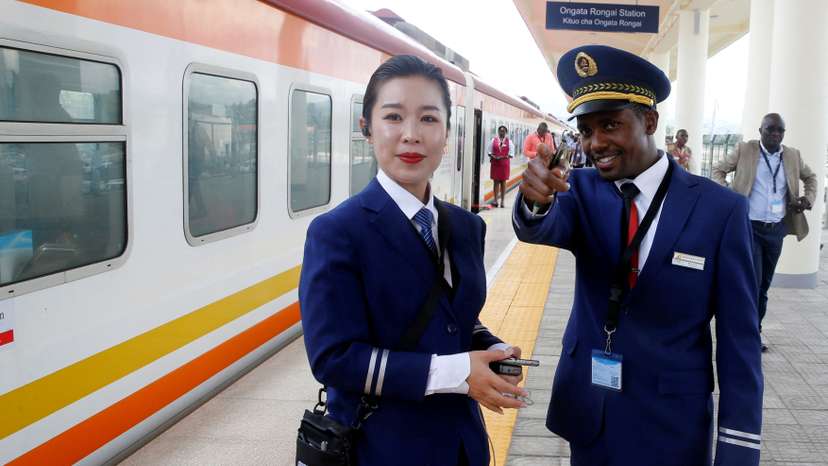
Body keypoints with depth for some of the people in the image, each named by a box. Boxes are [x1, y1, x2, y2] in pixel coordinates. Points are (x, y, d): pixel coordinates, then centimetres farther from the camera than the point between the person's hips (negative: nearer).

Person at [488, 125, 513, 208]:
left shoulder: (509, 142, 3)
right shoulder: (493, 140, 5)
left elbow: (511, 154, 0)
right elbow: (490, 152, 5)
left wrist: (504, 157, -15)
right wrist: (492, 157, -14)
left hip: (504, 164, 0)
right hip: (495, 163, 0)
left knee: (503, 182, 5)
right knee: (496, 181, 2)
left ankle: (502, 201, 9)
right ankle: (495, 200, 5)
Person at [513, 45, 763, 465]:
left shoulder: (720, 209, -12)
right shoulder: (582, 188, -2)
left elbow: (738, 337, -9)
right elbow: (538, 230, -24)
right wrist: (536, 200, -47)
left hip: (670, 421, -2)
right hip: (586, 408, 3)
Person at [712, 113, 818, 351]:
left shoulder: (793, 156, 7)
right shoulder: (744, 150, -3)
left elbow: (810, 177, 24)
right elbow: (718, 171, 2)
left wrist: (809, 198, 5)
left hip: (776, 230, 4)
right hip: (749, 227, -4)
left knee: (764, 285, 12)